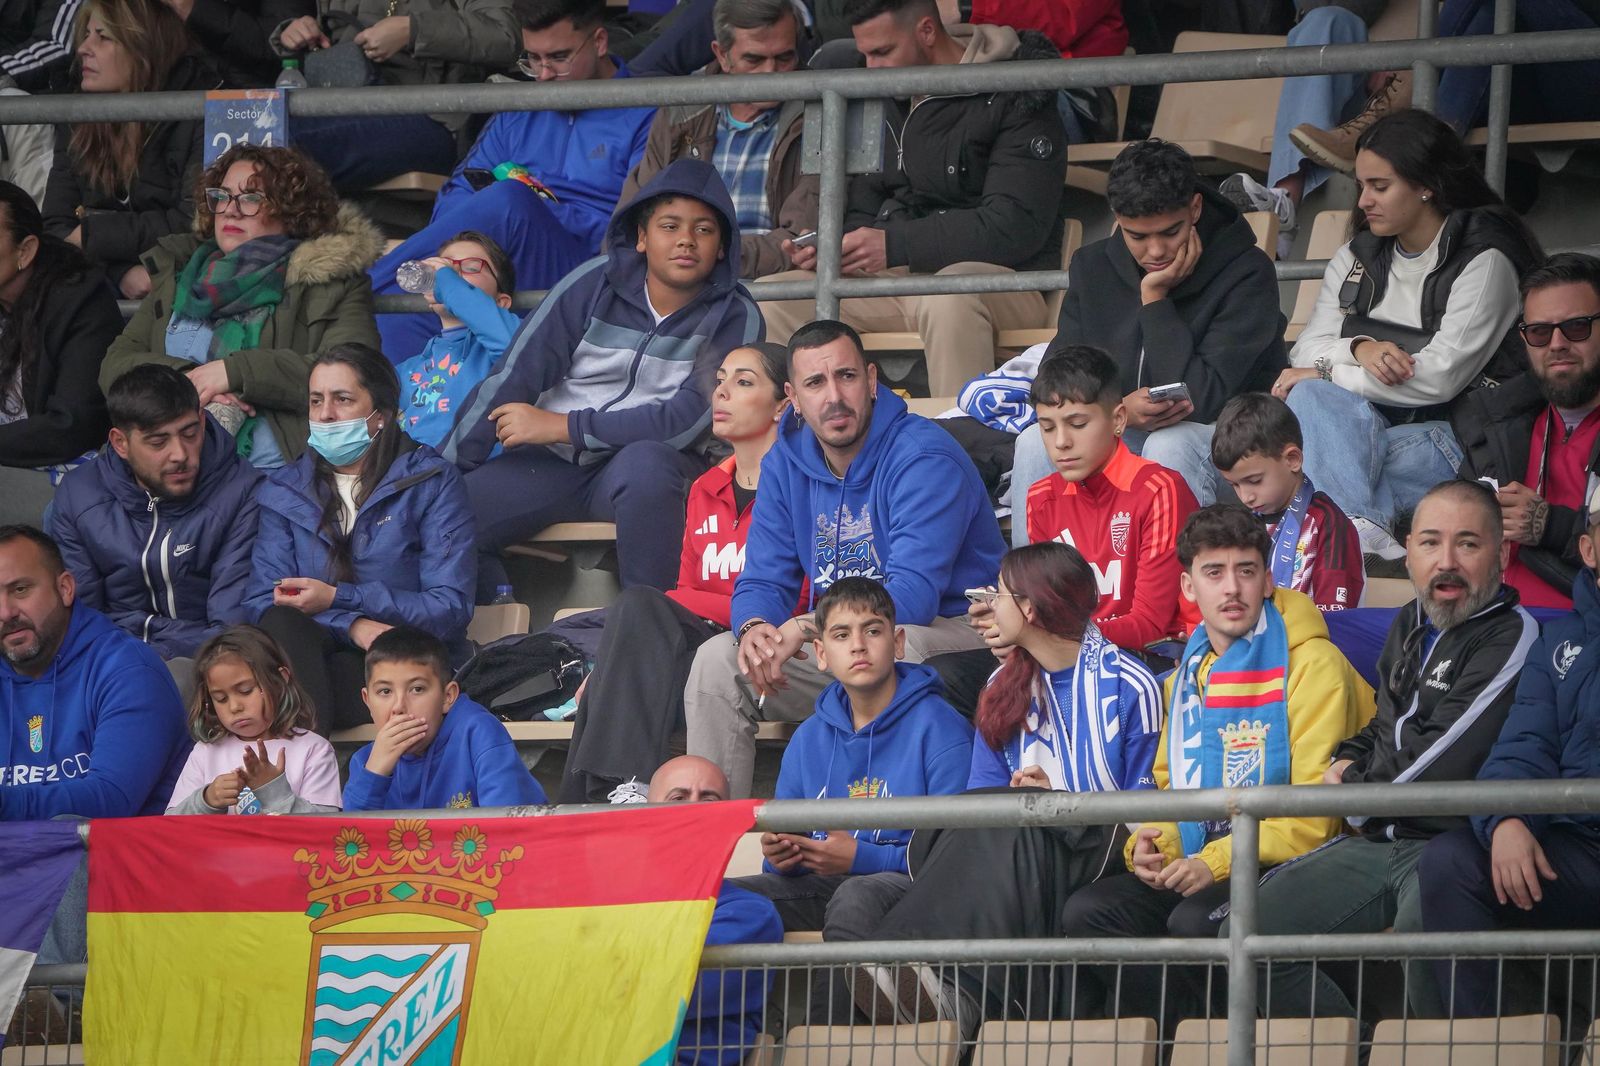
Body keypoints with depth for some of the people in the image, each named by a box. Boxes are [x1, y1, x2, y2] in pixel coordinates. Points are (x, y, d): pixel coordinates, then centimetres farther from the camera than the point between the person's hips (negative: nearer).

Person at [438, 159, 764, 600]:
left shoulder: (735, 316, -6)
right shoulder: (596, 283, -3)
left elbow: (685, 423, -15)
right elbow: (512, 378, -4)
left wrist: (561, 427, -15)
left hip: (646, 463, -2)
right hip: (551, 463, 2)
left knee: (646, 463, -38)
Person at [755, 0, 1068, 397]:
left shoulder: (1014, 100, -7)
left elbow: (1016, 225, -16)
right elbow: (862, 211, 22)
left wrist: (895, 245, -21)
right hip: (891, 279, 7)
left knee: (950, 296, -41)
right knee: (770, 298, -12)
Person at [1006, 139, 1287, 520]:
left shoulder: (1247, 272, -13)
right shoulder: (1093, 267, 3)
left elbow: (1198, 400, -20)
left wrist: (1155, 299, -18)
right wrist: (1119, 410, -23)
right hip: (1120, 435, 4)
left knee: (1171, 445, -36)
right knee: (1037, 441, -22)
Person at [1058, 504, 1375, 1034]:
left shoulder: (1312, 665, -5)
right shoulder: (1188, 674, 18)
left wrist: (1219, 861, -22)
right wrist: (1148, 844, 0)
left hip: (1288, 867, -7)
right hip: (1197, 868, 7)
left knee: (1195, 920, -35)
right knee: (1089, 911, -17)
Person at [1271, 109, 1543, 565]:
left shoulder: (1483, 261, -7)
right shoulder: (1356, 258, 15)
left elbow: (1439, 377, -16)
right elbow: (1307, 349, 8)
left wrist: (1323, 374, -11)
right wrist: (1359, 349, -16)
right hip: (1375, 421, 6)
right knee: (1309, 397, -29)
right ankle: (1364, 530, -48)